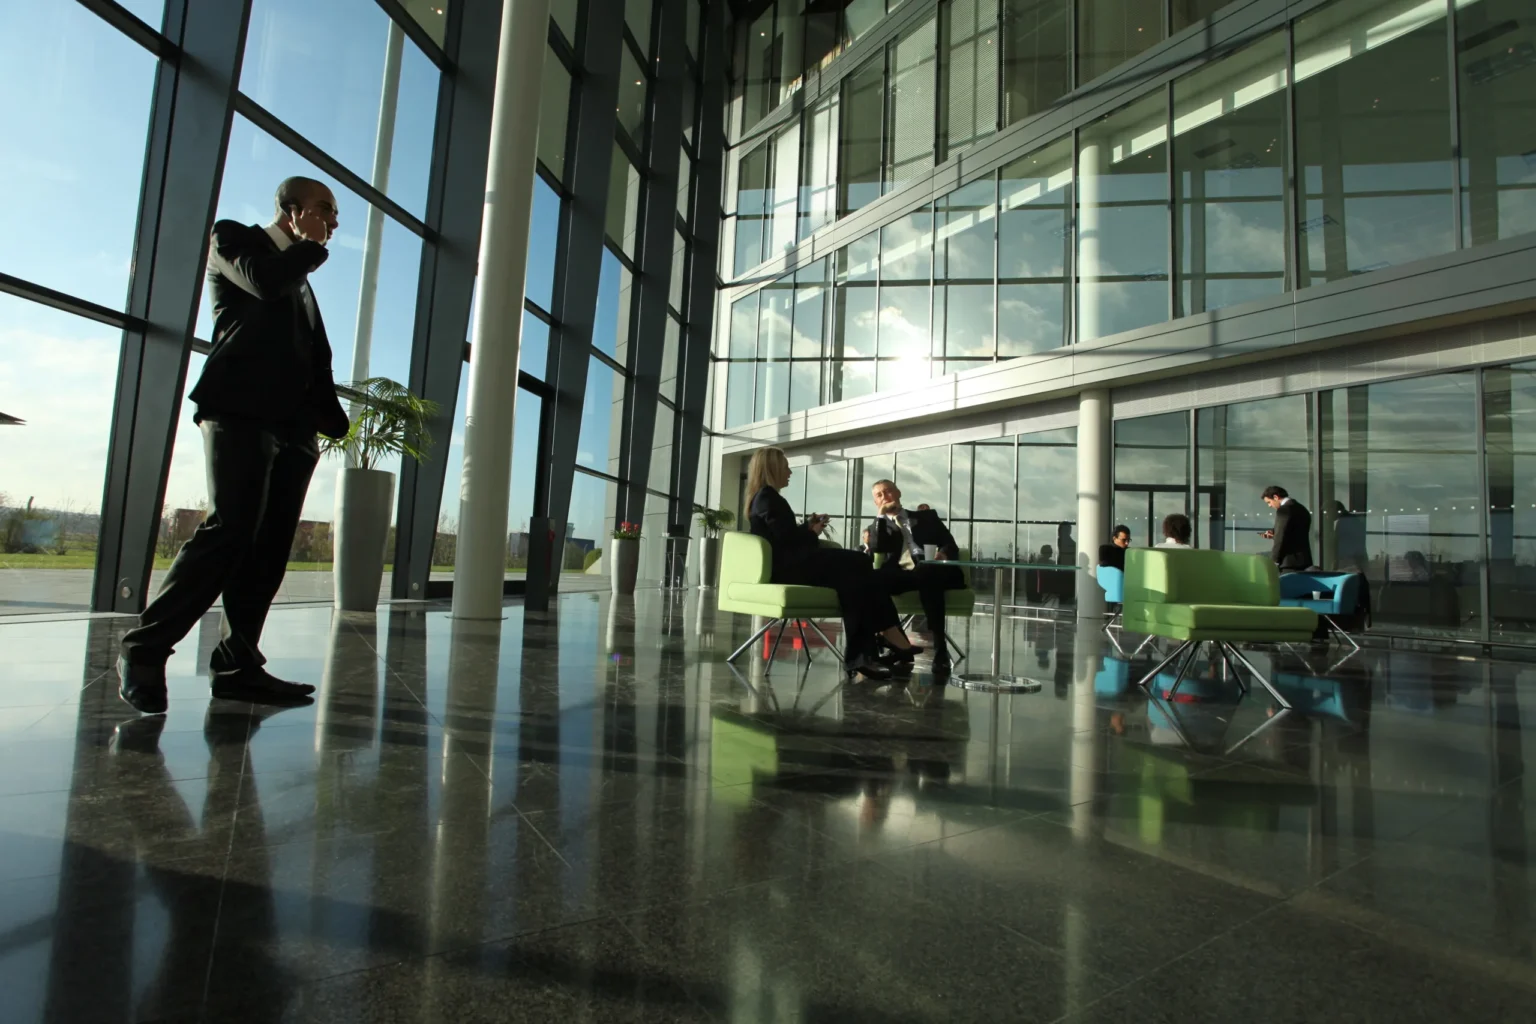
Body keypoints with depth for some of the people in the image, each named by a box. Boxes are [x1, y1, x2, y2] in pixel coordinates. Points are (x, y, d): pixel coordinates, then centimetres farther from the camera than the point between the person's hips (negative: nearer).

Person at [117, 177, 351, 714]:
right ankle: (144, 650, -9)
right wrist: (312, 245, 6)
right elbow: (262, 281, -11)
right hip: (240, 411, -6)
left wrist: (331, 418, 9)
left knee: (270, 547, -1)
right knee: (230, 529, -19)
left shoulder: (300, 274, 30)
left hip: (293, 425, 7)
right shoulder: (234, 238, 13)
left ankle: (237, 664, 1)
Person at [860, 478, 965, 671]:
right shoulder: (877, 527, 27)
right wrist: (881, 515, 8)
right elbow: (875, 549, 3)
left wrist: (944, 553, -10)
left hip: (930, 570, -1)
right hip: (899, 574, 1)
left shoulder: (926, 516, 26)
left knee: (925, 573, -38)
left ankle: (940, 647, -34)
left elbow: (951, 544, 13)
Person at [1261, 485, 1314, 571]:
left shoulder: (1284, 510, -15)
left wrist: (1274, 561, -12)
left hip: (1290, 561, -9)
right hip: (1302, 558, 9)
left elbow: (1281, 539, -18)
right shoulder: (1301, 509, 15)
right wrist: (1274, 534, 15)